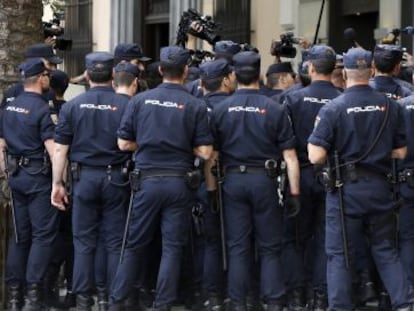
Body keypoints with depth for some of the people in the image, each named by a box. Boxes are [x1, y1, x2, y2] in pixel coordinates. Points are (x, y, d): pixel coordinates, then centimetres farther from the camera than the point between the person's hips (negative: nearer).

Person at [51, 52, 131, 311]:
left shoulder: (73, 106, -2)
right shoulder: (125, 106, -6)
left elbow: (60, 149, -2)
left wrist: (57, 183, 4)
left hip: (84, 178, 1)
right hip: (116, 179, -1)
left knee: (84, 241, 8)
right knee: (115, 241, 7)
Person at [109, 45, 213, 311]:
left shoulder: (140, 100, -1)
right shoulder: (196, 106, -5)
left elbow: (124, 143, 3)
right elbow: (205, 152, -7)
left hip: (147, 181, 2)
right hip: (179, 183, -2)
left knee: (135, 245, 12)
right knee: (172, 247, 5)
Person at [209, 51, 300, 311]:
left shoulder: (221, 110, -1)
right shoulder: (275, 110, -6)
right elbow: (289, 155, -6)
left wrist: (212, 188, 12)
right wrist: (295, 192, -2)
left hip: (233, 181, 2)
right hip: (264, 181, -1)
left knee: (238, 247, 7)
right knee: (270, 247, 6)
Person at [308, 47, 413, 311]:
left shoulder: (333, 109, -12)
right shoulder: (391, 107, -1)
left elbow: (316, 157, -15)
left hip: (346, 189, -3)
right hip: (380, 187, 3)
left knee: (340, 255, 5)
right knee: (386, 250, 14)